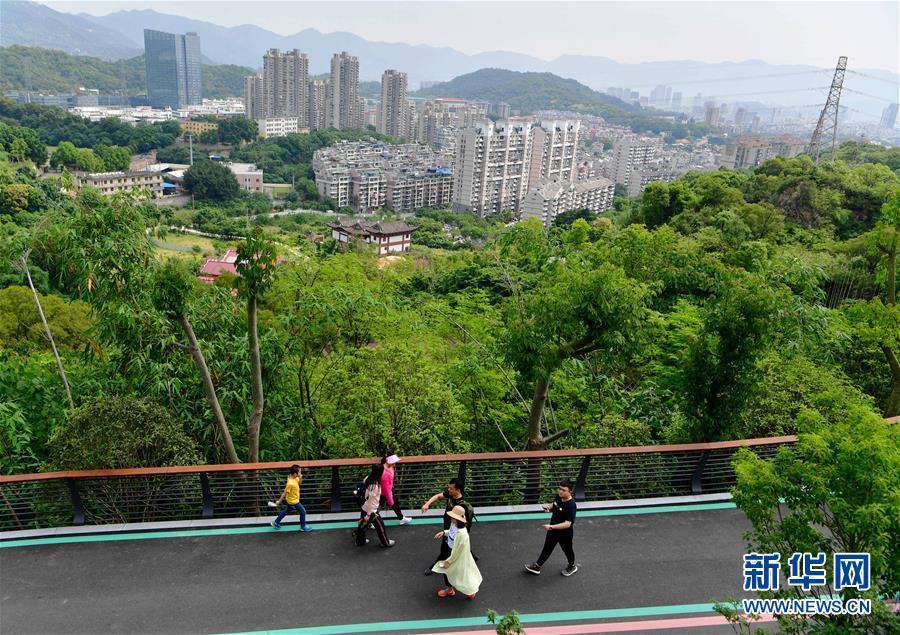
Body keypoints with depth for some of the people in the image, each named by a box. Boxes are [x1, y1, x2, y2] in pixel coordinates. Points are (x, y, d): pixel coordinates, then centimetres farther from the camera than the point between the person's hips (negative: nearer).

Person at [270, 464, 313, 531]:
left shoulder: (294, 478, -11)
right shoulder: (291, 483, -36)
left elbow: (299, 483, 8)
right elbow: (284, 493, -27)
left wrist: (300, 478, -14)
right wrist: (279, 501, -18)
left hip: (291, 500, 9)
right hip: (293, 501, -9)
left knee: (286, 511, 26)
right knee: (303, 512, 5)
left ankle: (276, 522, 39)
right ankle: (303, 527, 23)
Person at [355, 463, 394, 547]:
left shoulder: (369, 478, -10)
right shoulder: (375, 486, -32)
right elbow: (371, 501, -26)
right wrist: (369, 514, -18)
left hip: (364, 507, 7)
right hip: (371, 510, -7)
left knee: (362, 524, 24)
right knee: (380, 526, 13)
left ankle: (360, 541, 43)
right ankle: (386, 542, 32)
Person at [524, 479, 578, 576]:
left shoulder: (571, 506, -35)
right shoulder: (558, 496, -12)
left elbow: (567, 524, -38)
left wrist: (551, 527, -42)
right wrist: (548, 507, -10)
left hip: (565, 533, -6)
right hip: (553, 530, 7)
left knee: (567, 550, 21)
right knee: (547, 548, 22)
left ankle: (572, 566, 49)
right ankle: (537, 567, 37)